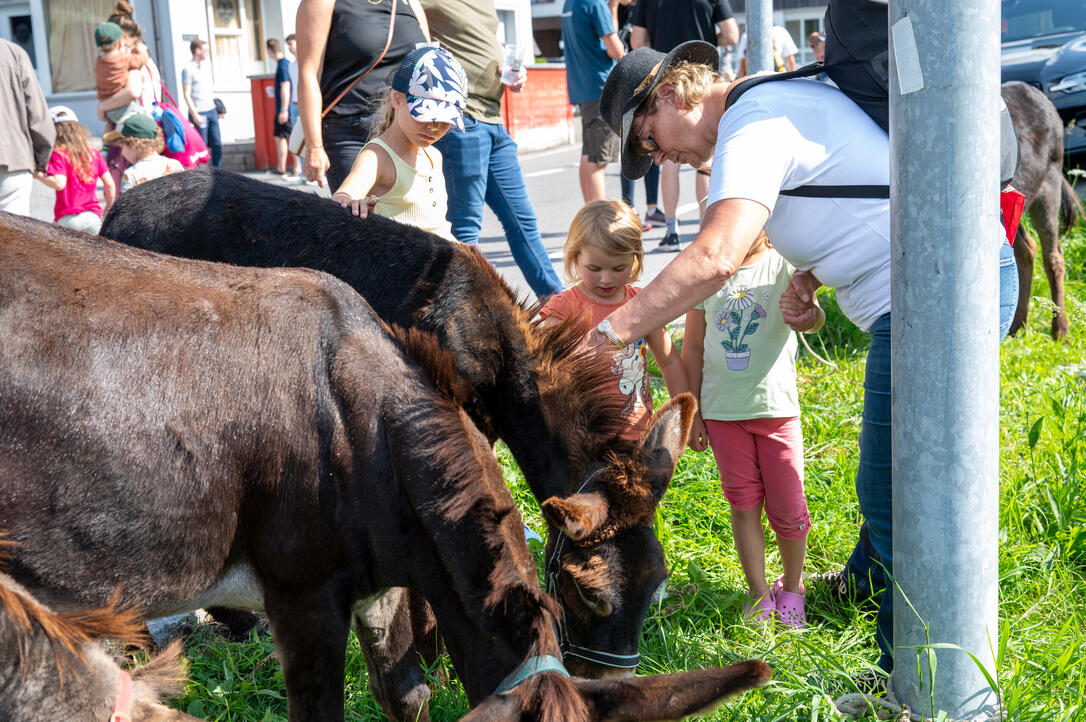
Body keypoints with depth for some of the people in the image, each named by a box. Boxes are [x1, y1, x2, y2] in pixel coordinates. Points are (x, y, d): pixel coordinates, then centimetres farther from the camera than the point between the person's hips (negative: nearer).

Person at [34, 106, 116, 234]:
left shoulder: (59, 155, -6)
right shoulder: (93, 154, 9)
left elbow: (59, 183, -17)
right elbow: (109, 184, 9)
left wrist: (39, 175, -3)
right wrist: (109, 206, 22)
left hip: (68, 218, -4)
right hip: (92, 215, 4)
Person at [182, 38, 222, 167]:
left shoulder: (207, 64, 13)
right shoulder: (187, 69, -9)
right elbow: (186, 95, -12)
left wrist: (216, 102, 19)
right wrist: (194, 114, -17)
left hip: (211, 110, 7)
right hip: (199, 113, -7)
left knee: (217, 143, 7)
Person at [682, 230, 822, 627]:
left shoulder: (783, 267, -6)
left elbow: (813, 320, -22)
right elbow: (693, 347, 7)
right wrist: (692, 412, 5)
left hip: (776, 406, -1)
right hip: (723, 411, 2)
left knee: (787, 507, 5)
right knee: (743, 505, 8)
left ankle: (792, 588, 28)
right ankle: (759, 594, 21)